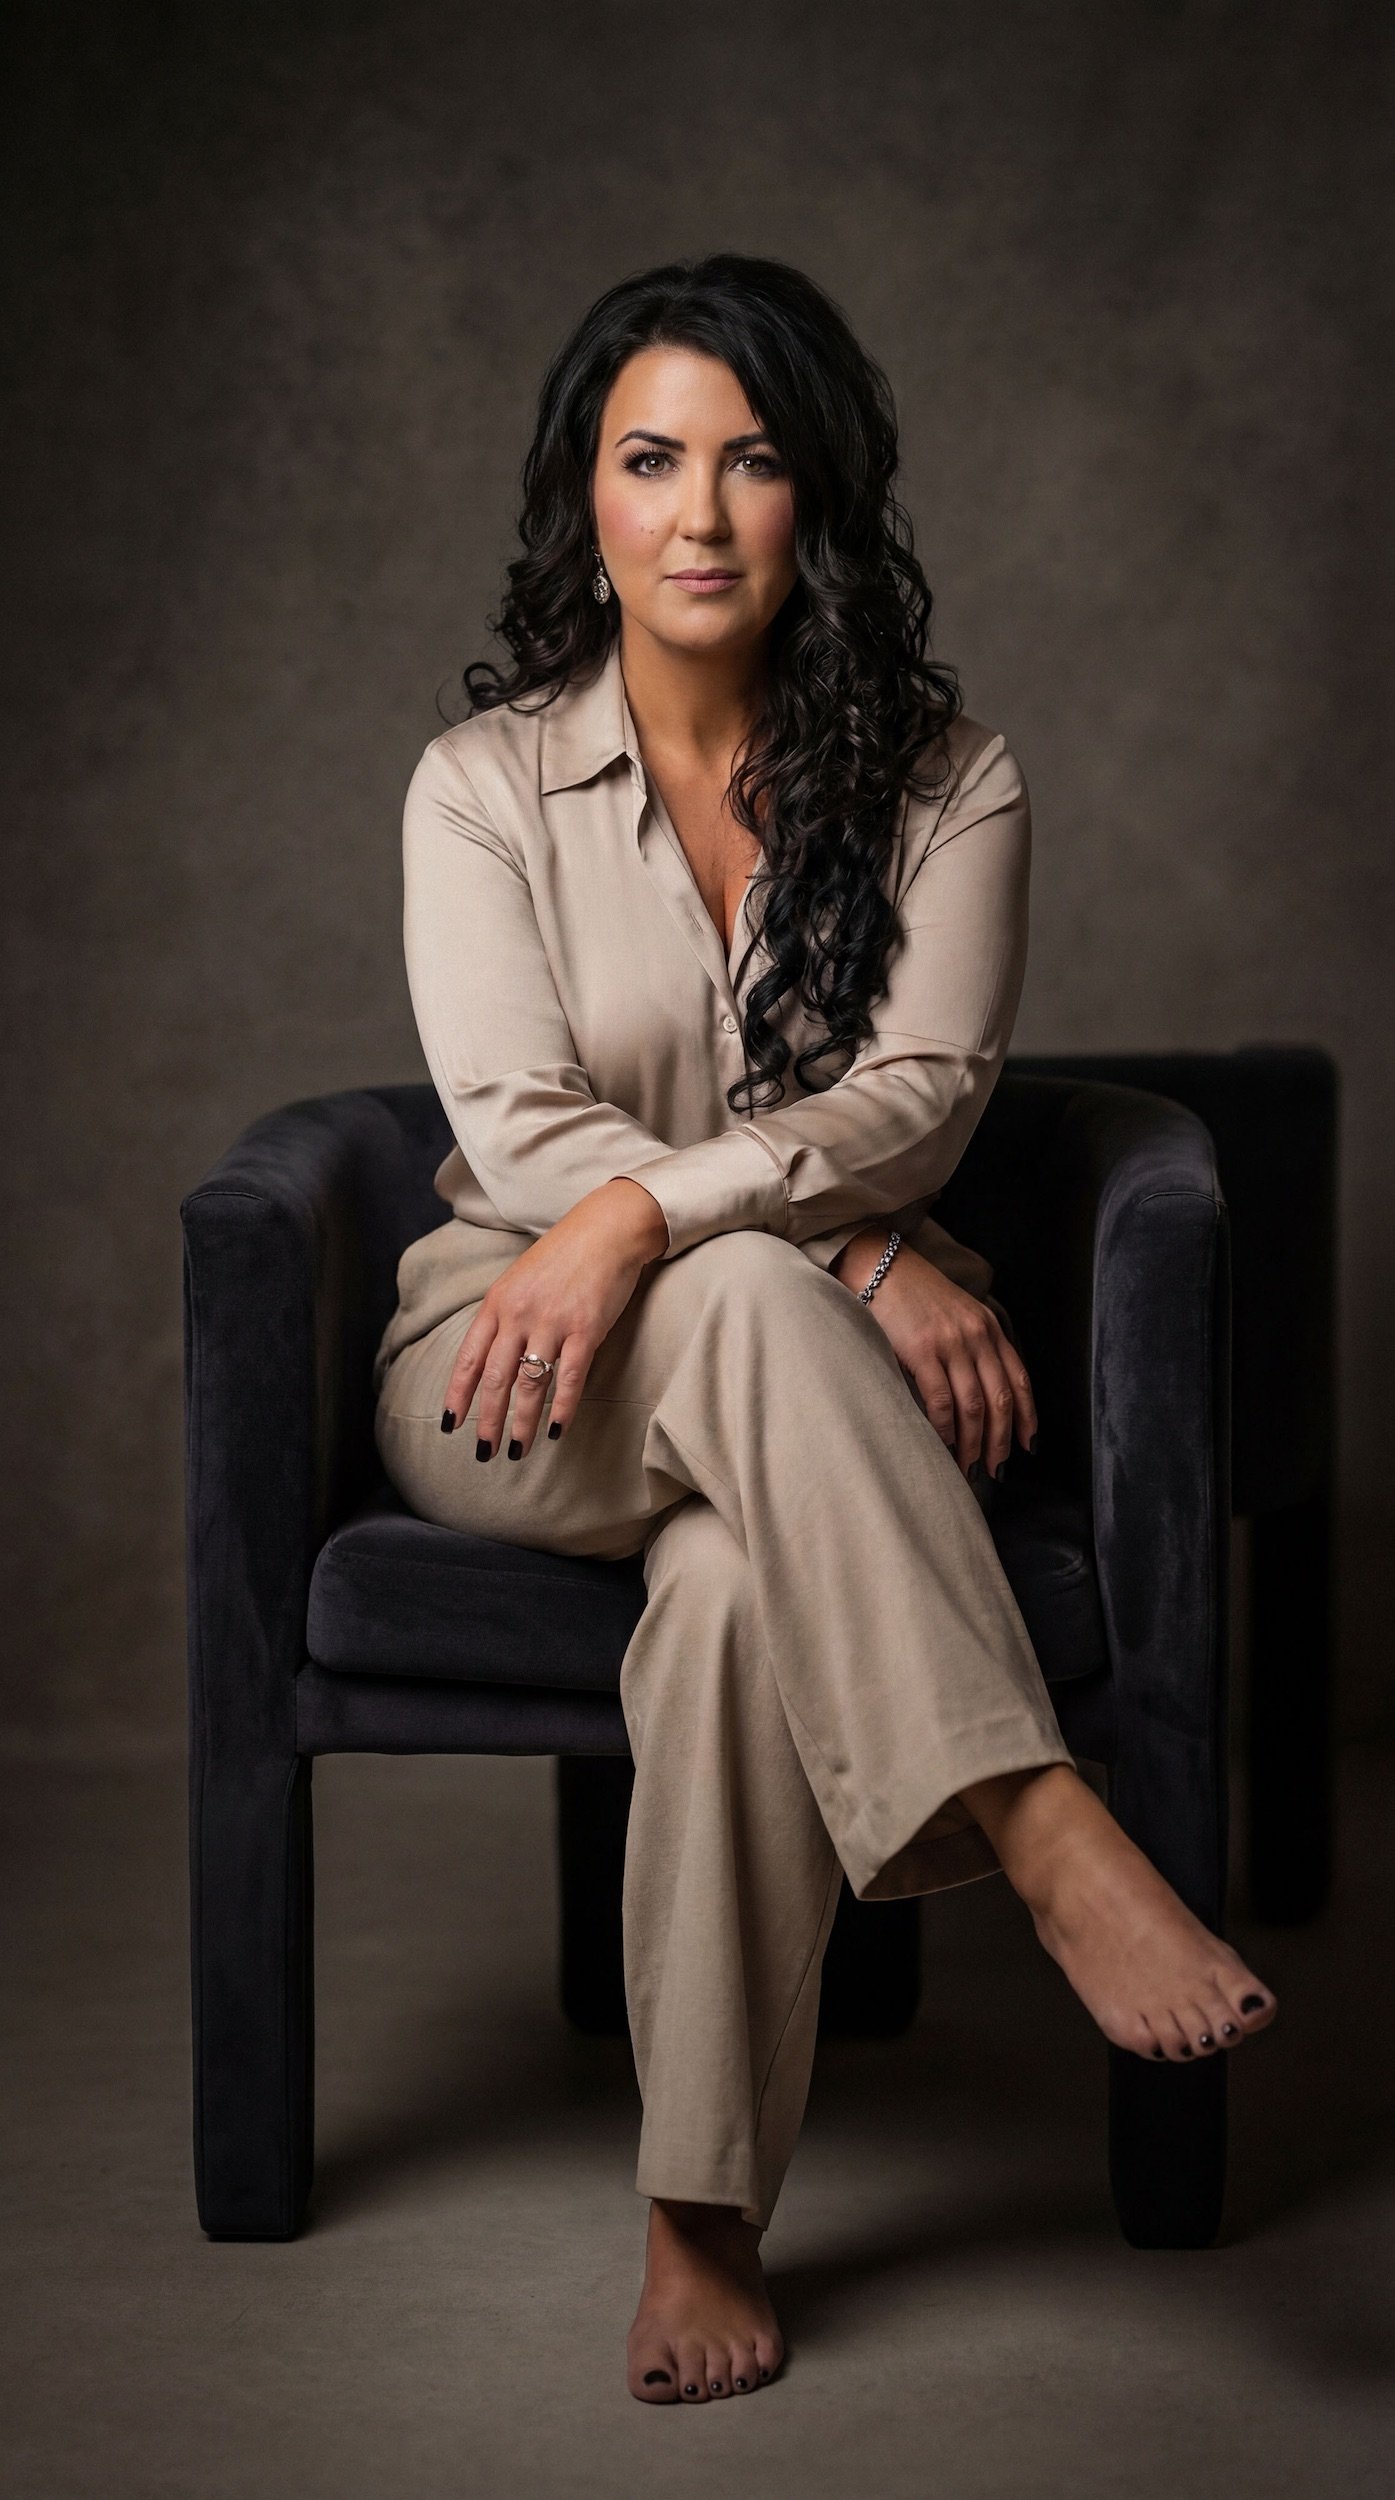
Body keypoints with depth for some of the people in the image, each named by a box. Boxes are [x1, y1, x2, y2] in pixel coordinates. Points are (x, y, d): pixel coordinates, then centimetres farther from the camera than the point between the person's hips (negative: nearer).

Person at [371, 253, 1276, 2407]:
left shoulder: (945, 779, 2)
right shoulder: (483, 783, 0)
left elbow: (922, 1096, -11)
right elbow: (517, 1136, -10)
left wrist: (648, 1210, -28)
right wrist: (853, 1254, -21)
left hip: (791, 1391, 1)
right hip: (514, 1369, 0)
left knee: (740, 1584, -36)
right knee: (751, 1302, -37)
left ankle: (708, 2222, -31)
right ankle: (1043, 1830, -45)